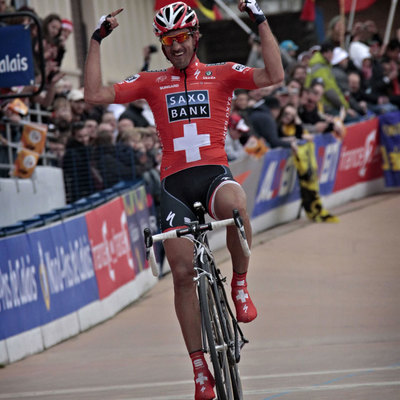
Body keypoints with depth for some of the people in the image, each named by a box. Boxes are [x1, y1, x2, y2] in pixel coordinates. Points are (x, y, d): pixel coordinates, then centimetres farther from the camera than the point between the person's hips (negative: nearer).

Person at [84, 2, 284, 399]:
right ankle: (200, 368, 4)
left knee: (233, 205, -39)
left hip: (214, 172, -2)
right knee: (182, 272, -5)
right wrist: (96, 40, 3)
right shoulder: (151, 82, 13)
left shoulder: (221, 74, 9)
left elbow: (274, 76, -5)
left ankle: (240, 282, -13)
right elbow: (95, 94, 5)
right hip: (175, 183, 2)